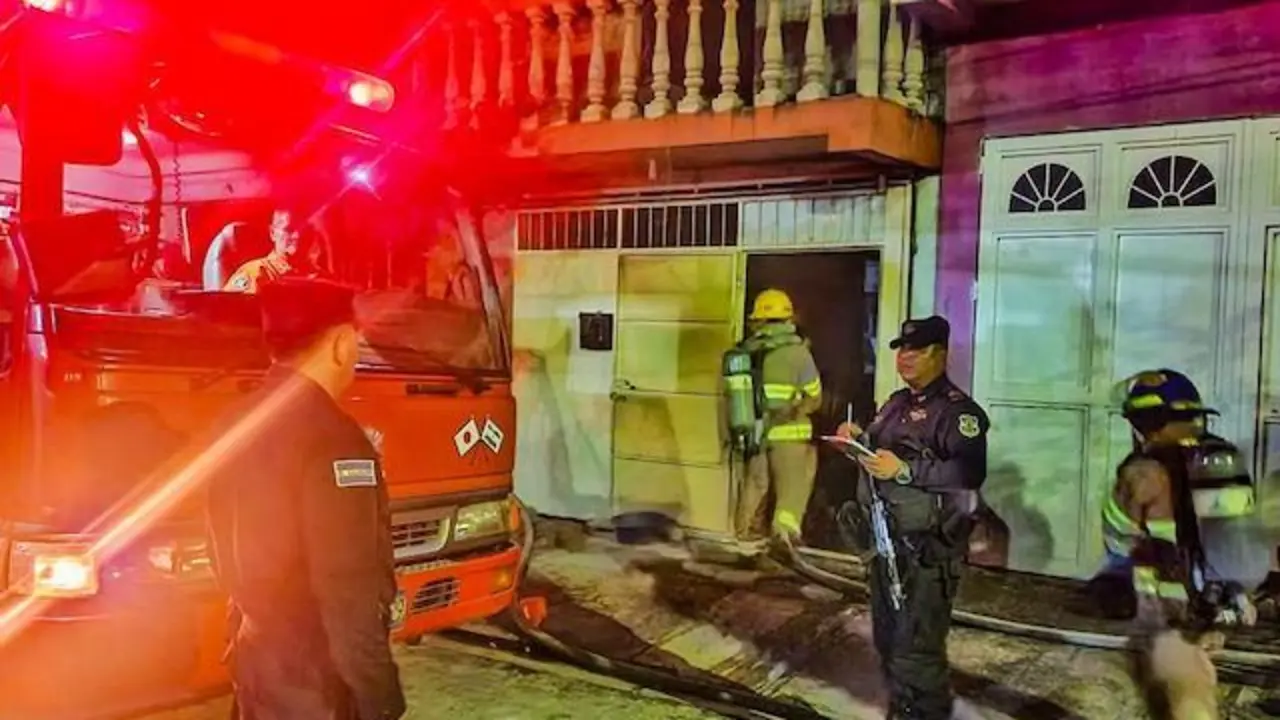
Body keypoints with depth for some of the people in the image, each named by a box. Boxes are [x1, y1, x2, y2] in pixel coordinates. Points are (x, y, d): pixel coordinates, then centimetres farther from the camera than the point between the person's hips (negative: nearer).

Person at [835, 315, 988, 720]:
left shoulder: (957, 410, -14)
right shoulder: (896, 402, 14)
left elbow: (971, 473, -27)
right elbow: (878, 452, 25)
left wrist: (904, 470, -31)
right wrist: (857, 439, 3)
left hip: (927, 549, -9)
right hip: (885, 539, 9)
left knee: (916, 647, -5)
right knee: (887, 638, 20)